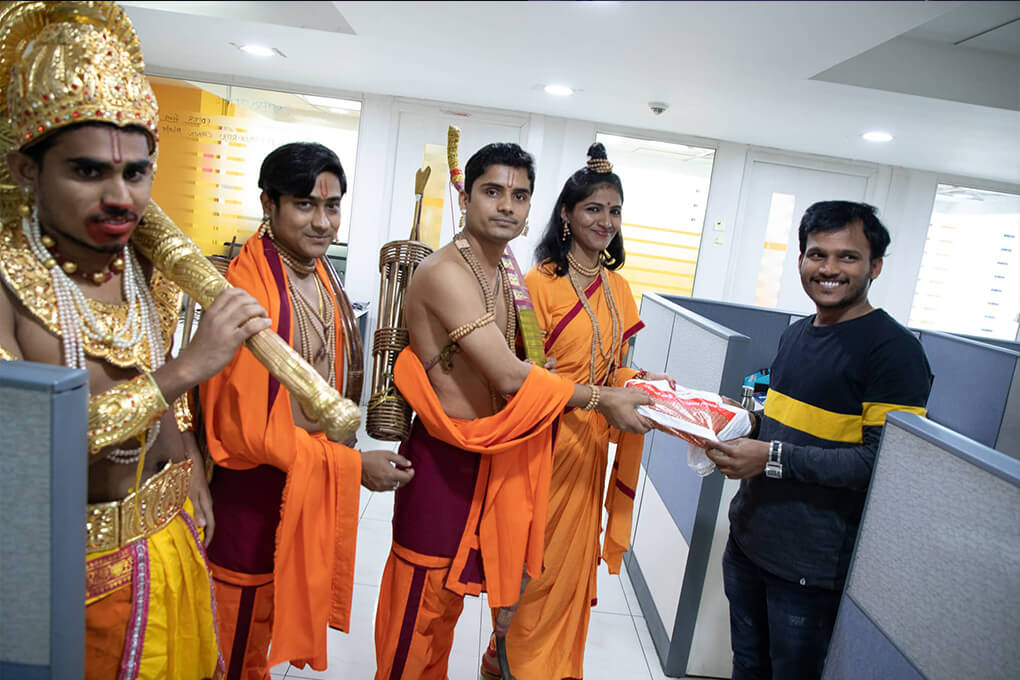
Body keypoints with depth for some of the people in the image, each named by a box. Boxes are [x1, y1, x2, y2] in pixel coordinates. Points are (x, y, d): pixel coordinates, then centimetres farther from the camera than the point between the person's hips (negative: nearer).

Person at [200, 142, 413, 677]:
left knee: (285, 608, 26)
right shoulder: (248, 287, -25)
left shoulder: (318, 278, 3)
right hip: (254, 491, -7)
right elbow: (245, 422, -23)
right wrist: (351, 465, -20)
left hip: (311, 475, 8)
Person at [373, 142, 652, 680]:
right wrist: (601, 399, -15)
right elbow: (509, 379, -24)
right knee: (420, 603, 9)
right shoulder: (446, 272, -21)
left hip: (486, 455, 9)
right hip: (443, 458, -8)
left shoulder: (504, 275, 9)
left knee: (450, 594, 24)